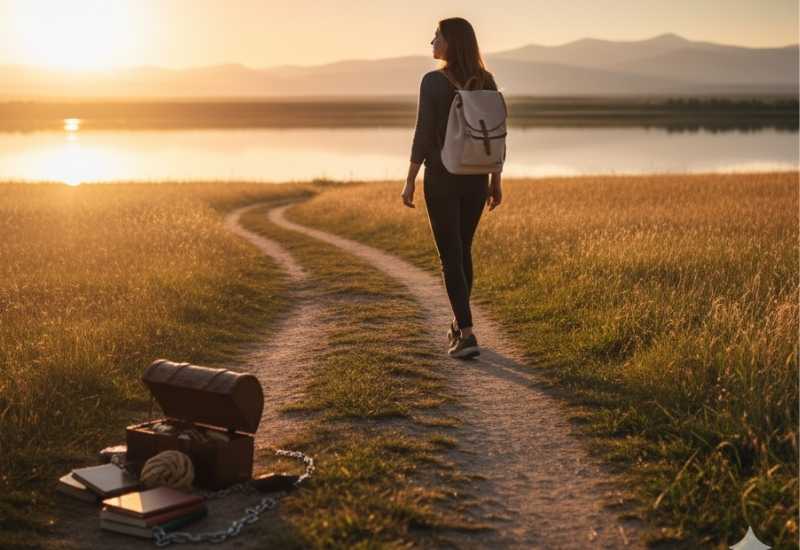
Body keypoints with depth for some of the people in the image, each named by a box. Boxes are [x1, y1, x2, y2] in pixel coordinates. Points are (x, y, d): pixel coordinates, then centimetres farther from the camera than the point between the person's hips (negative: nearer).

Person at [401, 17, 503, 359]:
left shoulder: (432, 81, -13)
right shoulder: (486, 81, 3)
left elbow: (423, 136, -14)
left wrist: (410, 182, -6)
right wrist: (496, 181, 12)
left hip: (441, 179, -5)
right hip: (476, 178, 5)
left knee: (450, 258, -1)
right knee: (462, 250, 21)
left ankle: (467, 336, -10)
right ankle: (459, 325, 30)